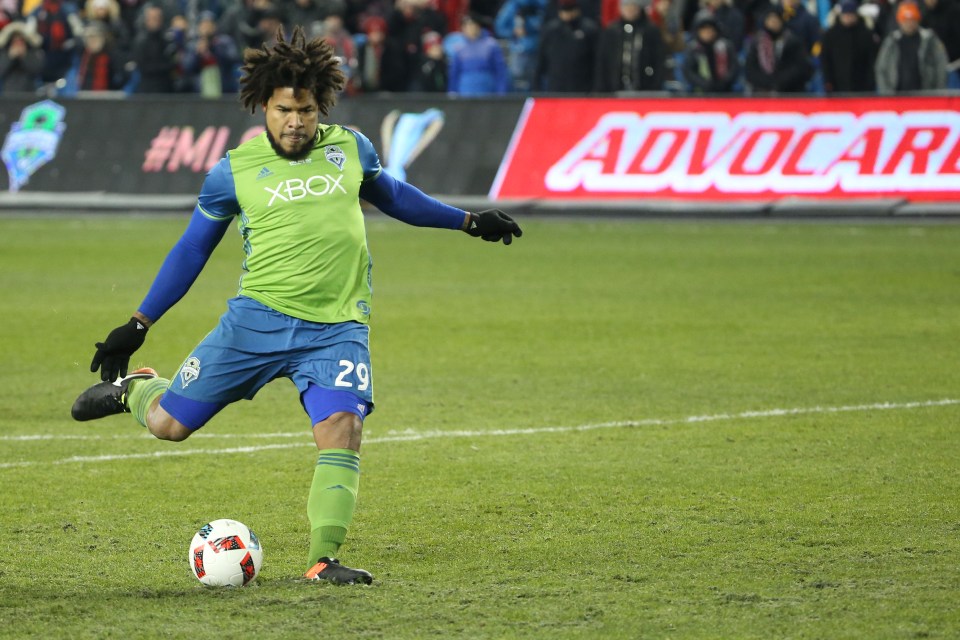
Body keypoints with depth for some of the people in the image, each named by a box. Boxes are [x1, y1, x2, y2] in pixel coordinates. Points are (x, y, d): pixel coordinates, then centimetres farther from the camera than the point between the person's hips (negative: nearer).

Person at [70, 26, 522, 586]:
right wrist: (137, 325, 11)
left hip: (336, 328, 1)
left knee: (343, 428, -21)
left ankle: (324, 560, -16)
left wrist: (468, 221, 30)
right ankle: (133, 388, 35)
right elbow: (192, 250, 11)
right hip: (258, 319, -1)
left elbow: (390, 194, 28)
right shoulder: (234, 172, 1)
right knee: (169, 424, 0)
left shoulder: (349, 149, 7)